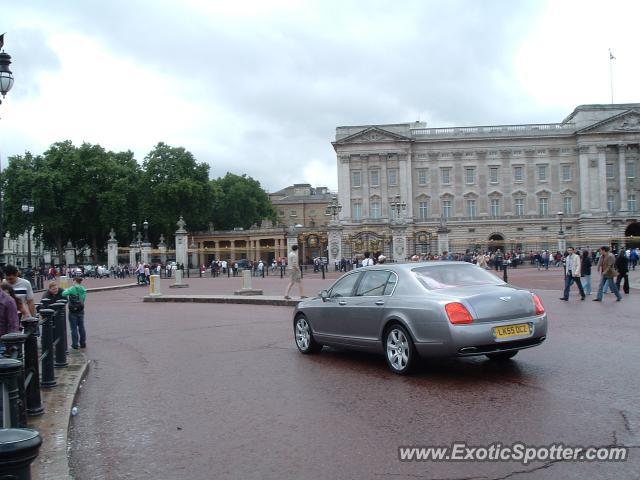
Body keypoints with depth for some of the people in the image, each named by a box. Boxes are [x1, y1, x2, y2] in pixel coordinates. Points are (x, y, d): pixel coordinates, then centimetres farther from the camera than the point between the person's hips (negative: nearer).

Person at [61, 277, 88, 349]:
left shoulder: (72, 289, -12)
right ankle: (83, 344, 17)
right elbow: (83, 299, 7)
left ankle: (75, 344, 5)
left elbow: (64, 294, -20)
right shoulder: (83, 290, 3)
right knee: (81, 327, 12)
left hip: (73, 311, -5)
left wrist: (66, 290, 1)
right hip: (81, 311, 5)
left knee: (74, 328, 2)